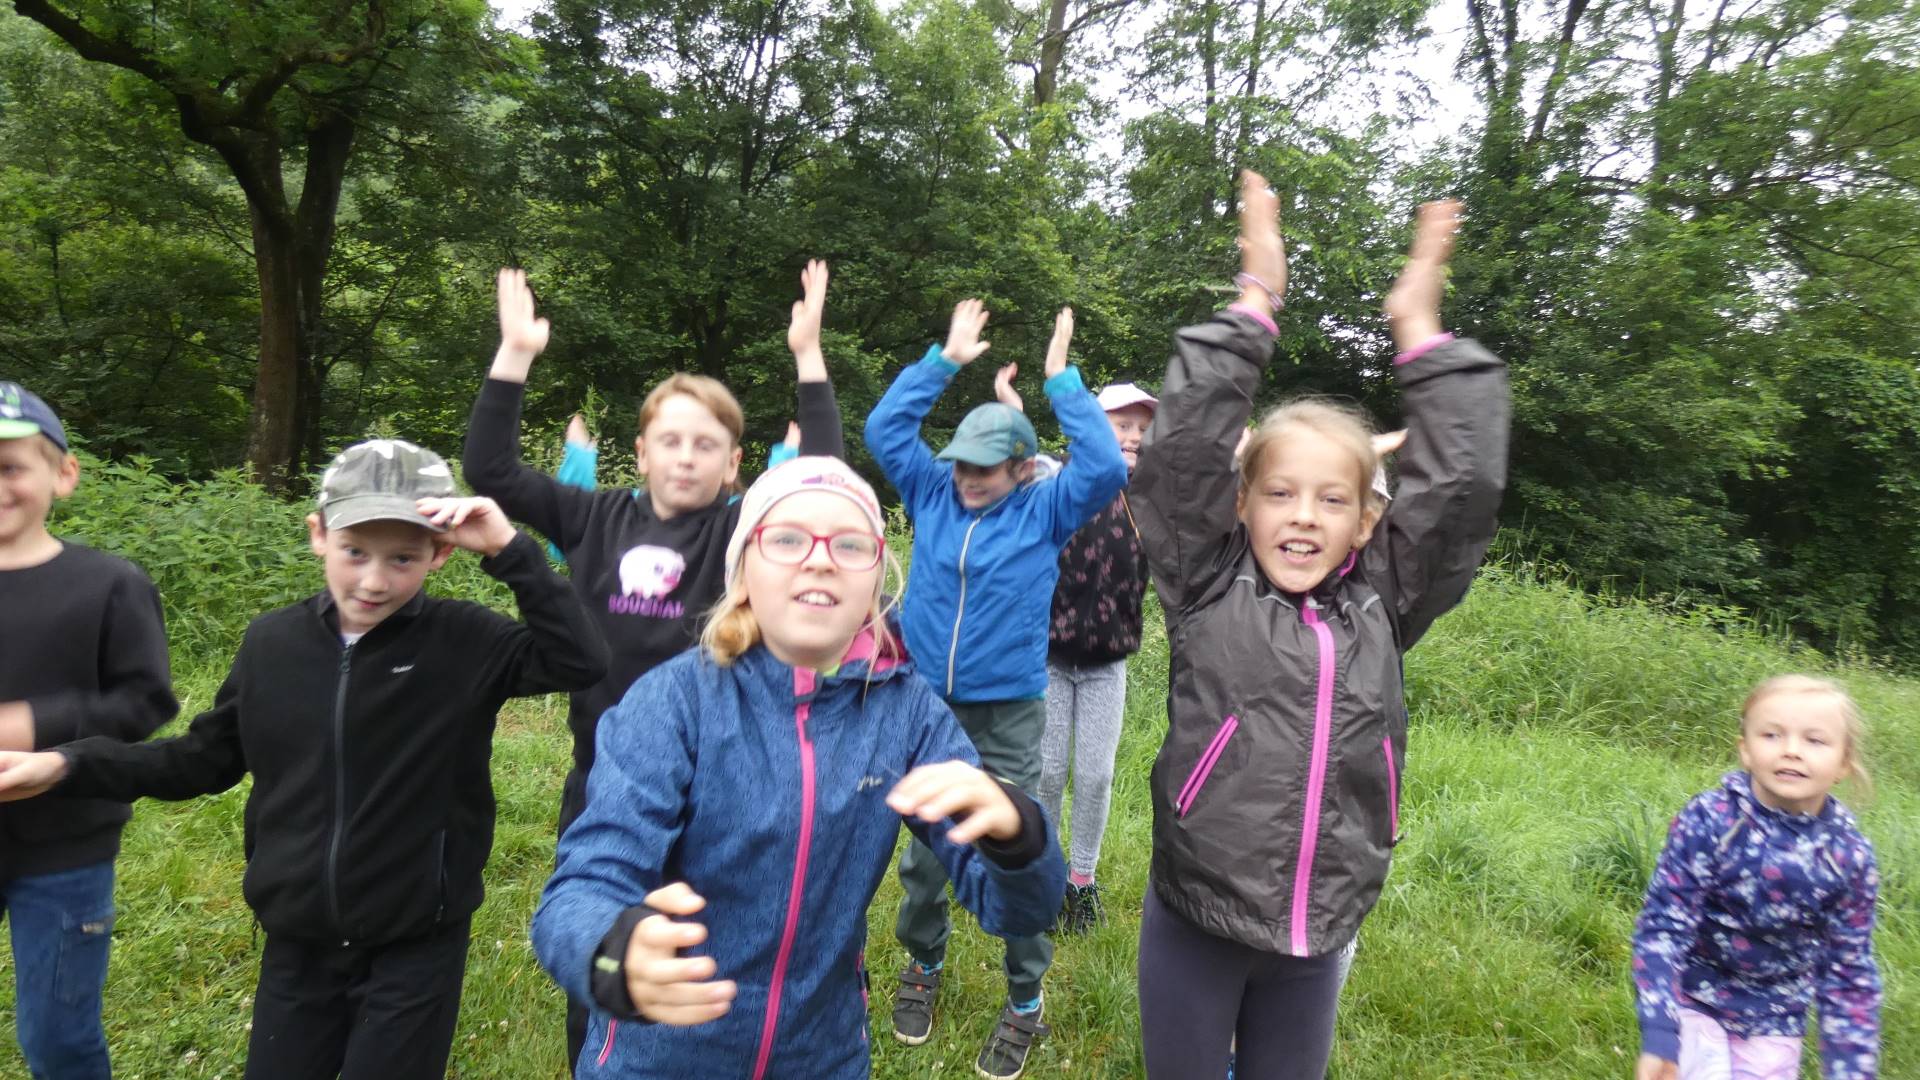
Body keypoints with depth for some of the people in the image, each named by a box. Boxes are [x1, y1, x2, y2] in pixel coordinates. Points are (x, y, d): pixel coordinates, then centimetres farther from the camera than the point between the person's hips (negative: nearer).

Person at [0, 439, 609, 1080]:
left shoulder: (464, 642, -15)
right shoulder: (272, 642, -3)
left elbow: (581, 663, -28)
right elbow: (205, 759, 11)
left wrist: (510, 550, -31)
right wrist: (69, 765, 0)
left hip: (416, 952, -4)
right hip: (297, 948, 4)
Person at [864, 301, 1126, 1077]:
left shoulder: (1044, 512, -5)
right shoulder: (932, 492, 2)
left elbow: (1106, 468, -18)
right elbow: (883, 428, -2)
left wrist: (1061, 380, -13)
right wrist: (947, 359, -5)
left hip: (1006, 718, -2)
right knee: (924, 855, 17)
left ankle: (1025, 1004, 26)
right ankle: (923, 965, 42)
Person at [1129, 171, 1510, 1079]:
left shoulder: (1382, 607, -1)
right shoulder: (1207, 590, -8)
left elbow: (1463, 487, -6)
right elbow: (1180, 451, -16)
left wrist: (1418, 331, -6)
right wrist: (1252, 308, -13)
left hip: (1317, 937, 3)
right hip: (1194, 924, -2)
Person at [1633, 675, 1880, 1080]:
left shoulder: (1850, 857, -12)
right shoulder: (1708, 821, -21)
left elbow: (1850, 971, -1)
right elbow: (1663, 926, -19)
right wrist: (1659, 1034, -24)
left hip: (1775, 1025, 3)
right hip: (1696, 1002, -3)